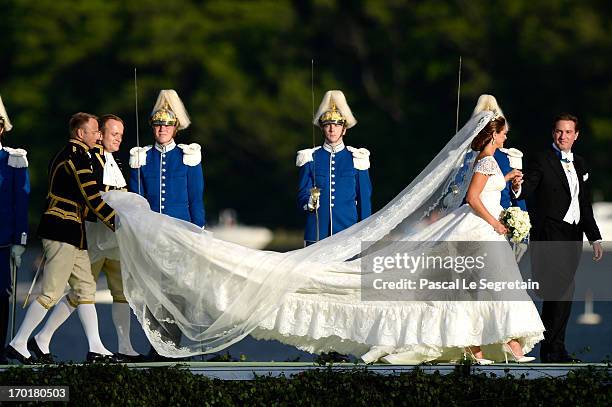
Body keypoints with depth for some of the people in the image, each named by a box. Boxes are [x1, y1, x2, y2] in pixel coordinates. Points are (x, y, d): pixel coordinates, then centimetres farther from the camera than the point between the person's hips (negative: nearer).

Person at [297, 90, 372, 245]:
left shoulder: (356, 159, 6)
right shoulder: (311, 158, 7)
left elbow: (364, 198, 8)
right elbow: (302, 196, 7)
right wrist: (309, 203, -17)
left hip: (348, 232, -1)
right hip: (317, 231, 1)